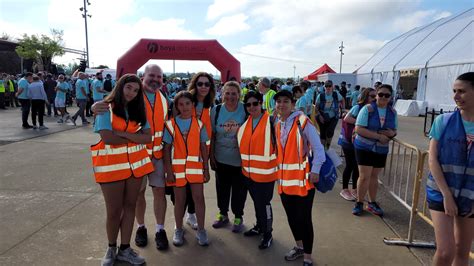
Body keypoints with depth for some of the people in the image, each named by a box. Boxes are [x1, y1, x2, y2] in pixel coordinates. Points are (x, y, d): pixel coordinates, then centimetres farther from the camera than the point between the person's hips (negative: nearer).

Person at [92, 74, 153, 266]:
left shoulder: (137, 110, 7)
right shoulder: (106, 109, -6)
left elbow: (147, 137, -5)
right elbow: (107, 138, -19)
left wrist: (122, 134, -15)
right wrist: (135, 138, -9)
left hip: (135, 163, 4)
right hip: (111, 165, -4)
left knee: (130, 206, 11)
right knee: (114, 211, 6)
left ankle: (124, 249, 26)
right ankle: (111, 248, 30)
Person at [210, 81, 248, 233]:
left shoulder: (246, 111, -10)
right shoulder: (216, 110, -4)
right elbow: (212, 135, 2)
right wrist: (211, 155, 1)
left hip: (240, 159, -2)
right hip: (221, 159, 2)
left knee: (239, 189, 11)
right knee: (222, 187, 17)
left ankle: (238, 217, 31)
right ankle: (223, 214, 37)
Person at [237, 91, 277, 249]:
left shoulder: (271, 121, -12)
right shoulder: (245, 123, 6)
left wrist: (277, 164, -9)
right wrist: (245, 164, 14)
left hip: (265, 172, -6)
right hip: (248, 171, 6)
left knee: (264, 203, 3)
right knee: (256, 201, 20)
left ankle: (267, 233, 22)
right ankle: (259, 226, 40)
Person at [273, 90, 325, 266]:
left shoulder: (303, 121, -11)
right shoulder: (277, 126, 10)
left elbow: (318, 147, -13)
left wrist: (315, 171, -18)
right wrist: (278, 172, 13)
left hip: (303, 179, -6)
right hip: (284, 179, 7)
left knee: (304, 218, 1)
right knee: (291, 216, 18)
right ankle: (299, 246, 40)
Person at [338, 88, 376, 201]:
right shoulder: (358, 107, -14)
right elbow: (346, 118, -23)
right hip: (349, 141, -6)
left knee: (358, 165, 11)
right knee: (350, 165, 1)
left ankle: (354, 189, 24)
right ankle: (344, 190, 15)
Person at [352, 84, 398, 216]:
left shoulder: (392, 112, 4)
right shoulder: (367, 109, -12)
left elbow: (394, 131, 13)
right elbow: (358, 129, -19)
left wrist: (392, 133, -12)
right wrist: (378, 136, -23)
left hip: (381, 149, 5)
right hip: (364, 147, -4)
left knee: (374, 176, 14)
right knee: (364, 176, -5)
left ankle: (372, 203, 28)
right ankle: (359, 203, 12)